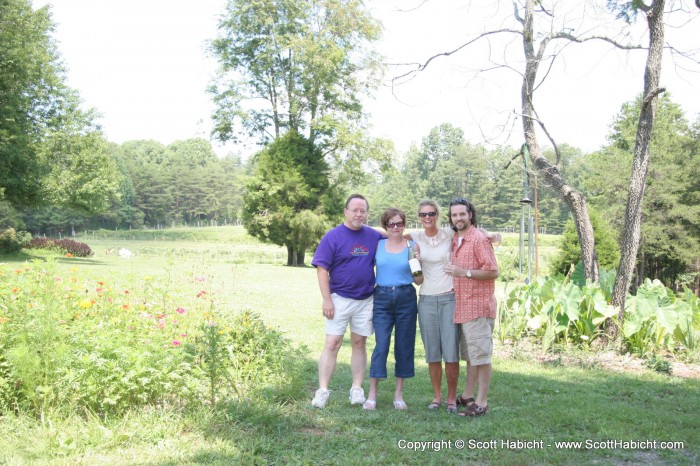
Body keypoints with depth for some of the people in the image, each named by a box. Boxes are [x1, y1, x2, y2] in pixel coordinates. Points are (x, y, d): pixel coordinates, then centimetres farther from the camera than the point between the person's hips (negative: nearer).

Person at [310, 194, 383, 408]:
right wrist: (327, 300, -13)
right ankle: (322, 390, 1)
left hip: (366, 300, 3)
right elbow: (322, 269, -8)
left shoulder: (374, 236, 4)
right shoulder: (333, 236, -6)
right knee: (332, 344, -4)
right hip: (339, 299, -3)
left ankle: (357, 389, 19)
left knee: (359, 343, 10)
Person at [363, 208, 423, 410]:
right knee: (380, 345, -5)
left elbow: (419, 280, 4)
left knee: (404, 346, 5)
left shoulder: (412, 246, 3)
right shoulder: (378, 245, 5)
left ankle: (399, 394, 16)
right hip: (382, 298, 0)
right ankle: (372, 395, 2)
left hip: (406, 298, 1)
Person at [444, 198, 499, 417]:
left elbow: (493, 271, -16)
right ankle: (467, 396, 27)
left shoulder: (479, 239, -11)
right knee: (470, 355, 17)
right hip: (462, 306, 9)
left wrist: (464, 272, -23)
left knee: (481, 355, -2)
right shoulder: (455, 240, 14)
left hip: (477, 306, -9)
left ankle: (481, 403, 4)